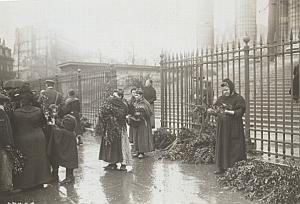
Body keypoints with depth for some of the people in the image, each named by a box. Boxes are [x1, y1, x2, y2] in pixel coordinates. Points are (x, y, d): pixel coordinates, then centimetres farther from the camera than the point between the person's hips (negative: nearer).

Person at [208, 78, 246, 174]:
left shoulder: (238, 98, -6)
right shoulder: (221, 98, 12)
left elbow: (240, 112, -16)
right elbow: (217, 110, 15)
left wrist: (229, 112, -28)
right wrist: (212, 110, -6)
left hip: (234, 128, -5)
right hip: (222, 127, 6)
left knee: (234, 147, -3)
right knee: (222, 146, 7)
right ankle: (221, 167, 15)